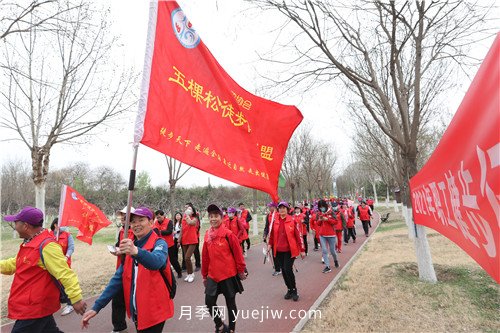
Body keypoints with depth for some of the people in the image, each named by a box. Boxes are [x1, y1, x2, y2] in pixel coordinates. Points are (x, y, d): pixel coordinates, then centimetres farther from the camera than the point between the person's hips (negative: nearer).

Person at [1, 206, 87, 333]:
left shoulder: (46, 246, -25)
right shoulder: (30, 243, 7)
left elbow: (65, 273, -27)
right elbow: (16, 264, 24)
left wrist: (76, 299, -27)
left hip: (36, 308, -9)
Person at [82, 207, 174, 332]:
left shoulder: (159, 243, -15)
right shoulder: (130, 246, 5)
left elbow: (156, 261, -37)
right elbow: (118, 279, 6)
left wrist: (136, 251, -54)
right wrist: (97, 307, -1)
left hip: (154, 311, -6)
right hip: (135, 311, 6)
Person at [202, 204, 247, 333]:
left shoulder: (228, 234, -14)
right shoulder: (207, 235, 1)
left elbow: (238, 254, -10)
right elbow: (205, 256, 7)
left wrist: (241, 271, -6)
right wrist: (204, 275, 12)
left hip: (229, 274, -4)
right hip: (213, 275, 4)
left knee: (230, 303, 11)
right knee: (209, 301, 2)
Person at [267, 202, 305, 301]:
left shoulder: (292, 220, -7)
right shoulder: (275, 221, 3)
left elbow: (298, 236, -5)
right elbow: (272, 234, 10)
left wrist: (302, 250, -4)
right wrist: (270, 244, -2)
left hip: (290, 250, -4)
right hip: (279, 250, 4)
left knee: (288, 269, -9)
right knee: (283, 270, 10)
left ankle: (294, 290, 12)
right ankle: (290, 289, 28)